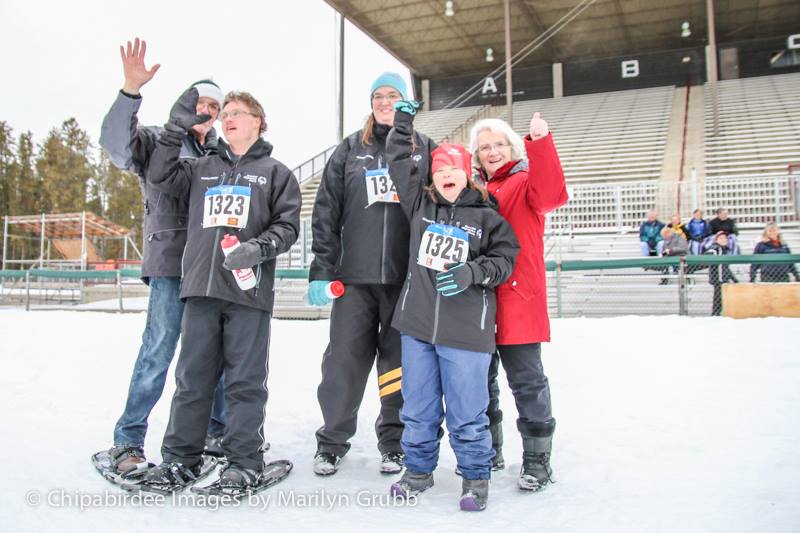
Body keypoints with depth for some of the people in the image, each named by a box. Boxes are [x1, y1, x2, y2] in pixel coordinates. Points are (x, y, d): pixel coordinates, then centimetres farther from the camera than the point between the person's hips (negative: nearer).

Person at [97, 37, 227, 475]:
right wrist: (131, 90, -27)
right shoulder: (159, 141, 5)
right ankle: (128, 441, 5)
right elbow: (116, 141, -14)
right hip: (171, 263, -4)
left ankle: (217, 432, 22)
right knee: (158, 351, -6)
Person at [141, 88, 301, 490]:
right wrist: (177, 126, 8)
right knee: (192, 377, 8)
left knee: (245, 381, 0)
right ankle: (179, 458, 18)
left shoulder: (275, 172, 11)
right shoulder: (203, 169, 21)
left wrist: (259, 247, -16)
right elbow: (159, 176, 12)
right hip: (201, 288, 4)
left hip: (249, 289, -3)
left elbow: (287, 225, 3)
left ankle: (244, 462, 10)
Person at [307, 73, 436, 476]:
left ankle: (395, 442, 22)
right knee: (345, 359, 2)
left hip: (407, 277, 0)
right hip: (355, 275, 0)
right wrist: (320, 271, -2)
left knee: (400, 361, 7)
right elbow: (326, 213, 6)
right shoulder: (350, 149, 10)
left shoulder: (425, 149, 10)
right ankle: (332, 441, 19)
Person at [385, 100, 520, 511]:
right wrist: (403, 122, 18)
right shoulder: (420, 205, 10)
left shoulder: (487, 217, 2)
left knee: (467, 411, 3)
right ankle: (419, 469, 31)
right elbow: (399, 160, 16)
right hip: (417, 323, 4)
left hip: (466, 328, -3)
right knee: (418, 405, 13)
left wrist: (471, 272, -15)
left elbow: (504, 259, 1)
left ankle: (475, 477, 22)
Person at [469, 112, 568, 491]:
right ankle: (488, 450, 30)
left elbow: (551, 194, -24)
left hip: (517, 299, -6)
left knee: (526, 379, 0)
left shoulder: (524, 182, -1)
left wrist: (540, 143, -34)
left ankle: (537, 458, 14)